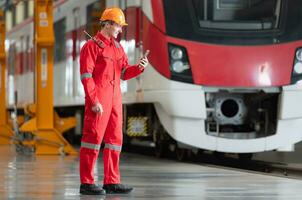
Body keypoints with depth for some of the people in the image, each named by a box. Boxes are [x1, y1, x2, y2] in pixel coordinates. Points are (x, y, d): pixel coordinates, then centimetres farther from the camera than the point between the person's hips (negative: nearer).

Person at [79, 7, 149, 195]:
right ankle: (86, 183, -5)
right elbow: (86, 75, -13)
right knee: (93, 137, -7)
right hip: (98, 101, -8)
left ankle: (112, 181, 14)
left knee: (115, 138, 8)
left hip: (115, 99, 8)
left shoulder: (118, 47, 18)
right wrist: (94, 101, -19)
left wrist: (139, 67, -3)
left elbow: (124, 73, 17)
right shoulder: (91, 46, -6)